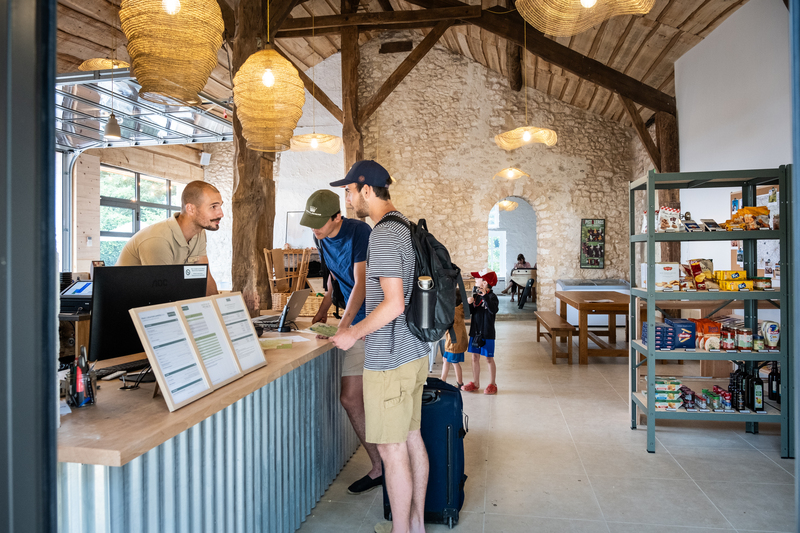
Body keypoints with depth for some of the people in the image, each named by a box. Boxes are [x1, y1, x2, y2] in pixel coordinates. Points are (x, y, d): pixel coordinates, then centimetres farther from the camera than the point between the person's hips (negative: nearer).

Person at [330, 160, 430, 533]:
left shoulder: (384, 234, -18)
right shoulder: (407, 227, 12)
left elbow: (393, 303, -24)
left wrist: (354, 334, -12)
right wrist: (365, 328, 22)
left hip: (389, 360, -10)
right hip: (415, 352, 10)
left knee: (392, 449, 3)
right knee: (412, 438, 17)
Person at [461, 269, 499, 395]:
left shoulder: (492, 297, -13)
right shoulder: (476, 296, 7)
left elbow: (494, 310, -31)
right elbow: (470, 312, 7)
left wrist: (485, 296, -37)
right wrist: (469, 303, -13)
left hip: (487, 333, -7)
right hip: (475, 331, 7)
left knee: (489, 359, 4)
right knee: (475, 357, 13)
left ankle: (492, 384, 17)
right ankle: (475, 383, 25)